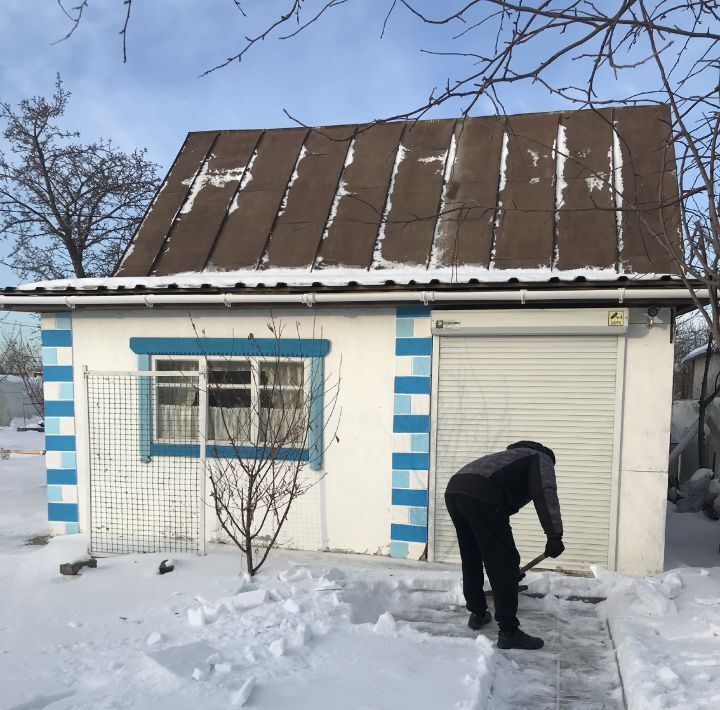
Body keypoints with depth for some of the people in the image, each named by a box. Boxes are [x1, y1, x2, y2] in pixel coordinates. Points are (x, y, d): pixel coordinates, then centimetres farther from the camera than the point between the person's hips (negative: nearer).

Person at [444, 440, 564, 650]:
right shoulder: (542, 459, 22)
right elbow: (545, 492, -4)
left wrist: (510, 564, 53)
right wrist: (554, 535, -9)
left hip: (453, 490, 8)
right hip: (480, 495, -8)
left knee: (471, 559, 24)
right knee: (503, 563, 3)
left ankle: (477, 613, 36)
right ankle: (508, 632, 7)